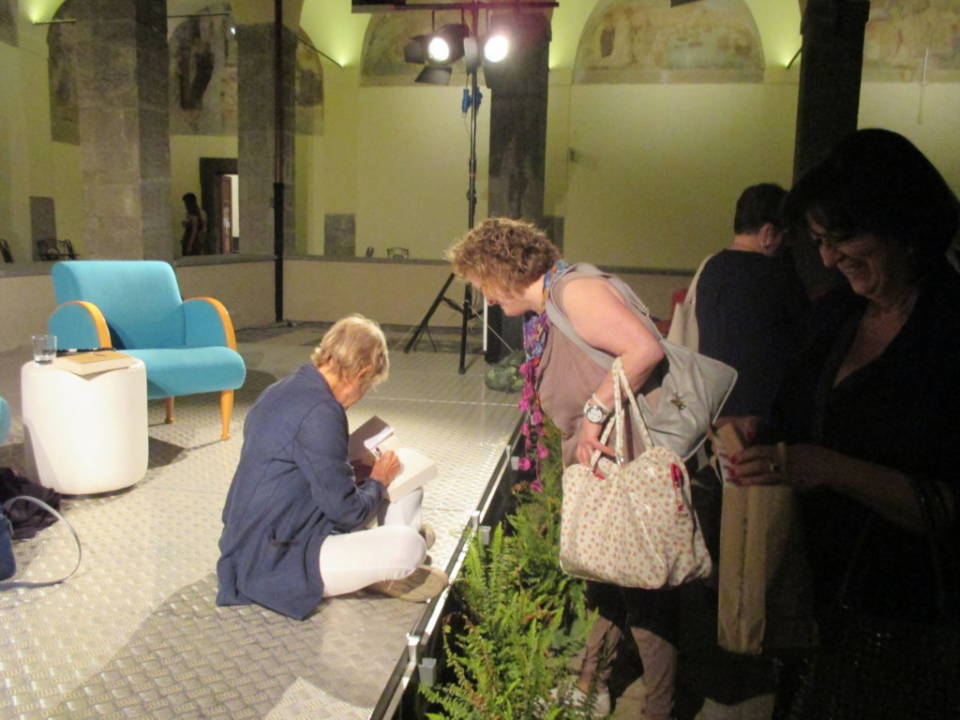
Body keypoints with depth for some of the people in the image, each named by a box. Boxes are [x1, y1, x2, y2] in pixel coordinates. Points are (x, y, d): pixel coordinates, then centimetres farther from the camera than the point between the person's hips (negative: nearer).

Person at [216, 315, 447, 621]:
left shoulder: (284, 391, 4)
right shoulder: (320, 412, -25)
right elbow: (347, 511, -20)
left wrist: (362, 471, 10)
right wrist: (377, 481, -2)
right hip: (274, 563, -10)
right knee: (408, 546, -23)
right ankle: (389, 574, 7)